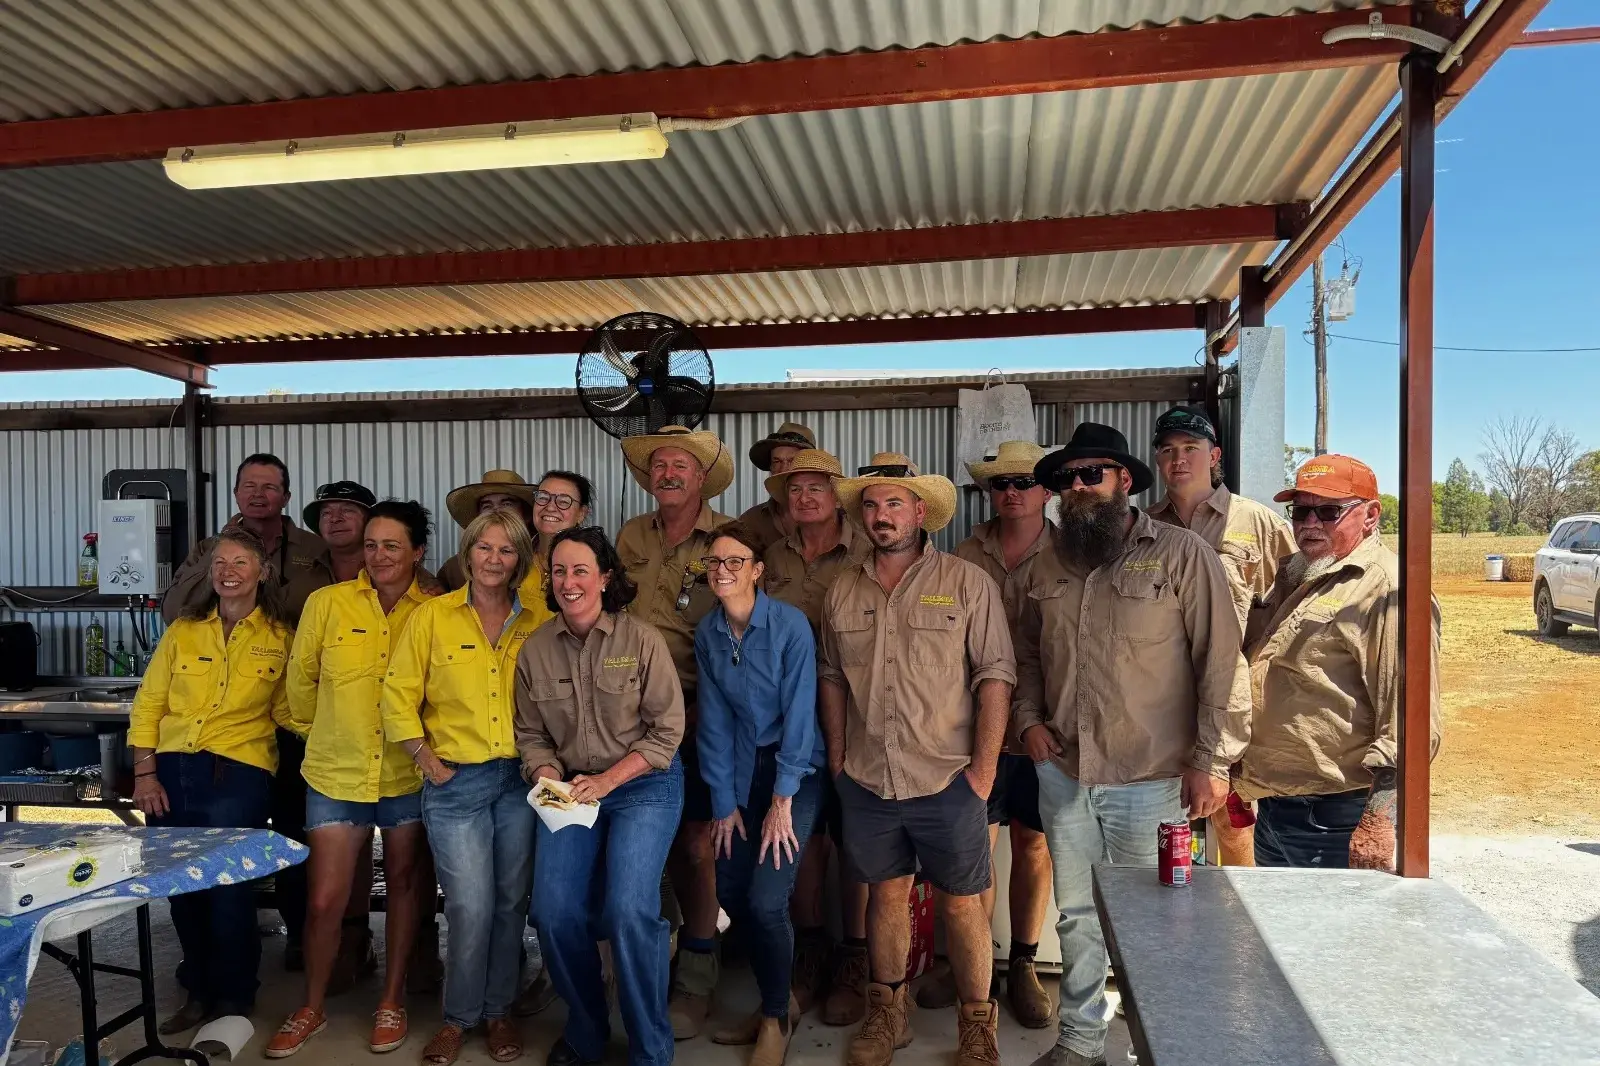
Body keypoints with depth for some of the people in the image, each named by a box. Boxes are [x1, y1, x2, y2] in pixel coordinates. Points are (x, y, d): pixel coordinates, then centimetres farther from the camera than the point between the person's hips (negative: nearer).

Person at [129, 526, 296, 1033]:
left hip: (239, 773, -3)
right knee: (182, 886, 9)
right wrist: (144, 773, 0)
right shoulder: (182, 631, 8)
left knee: (229, 888, 0)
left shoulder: (280, 638, 3)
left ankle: (233, 1000, 20)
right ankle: (198, 992, 29)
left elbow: (288, 711, 4)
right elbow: (148, 703, 8)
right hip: (172, 770, 3)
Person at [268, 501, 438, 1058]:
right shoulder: (327, 603, -7)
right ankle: (311, 1008, 28)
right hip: (335, 775, 0)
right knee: (324, 900, 4)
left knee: (402, 885, 15)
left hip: (408, 776, 0)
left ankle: (392, 1001, 33)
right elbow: (301, 679, 6)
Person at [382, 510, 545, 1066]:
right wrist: (427, 761, -4)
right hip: (456, 782, -2)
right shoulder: (433, 615, -1)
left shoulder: (538, 622, 3)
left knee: (510, 902, 11)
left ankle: (498, 1010, 30)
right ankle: (459, 1016, 22)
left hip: (520, 779, 2)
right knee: (471, 908, -1)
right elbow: (398, 696, 1)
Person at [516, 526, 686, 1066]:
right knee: (554, 914, -4)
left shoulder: (642, 640, -11)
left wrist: (605, 782, -16)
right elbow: (531, 734, 8)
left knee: (627, 911, -18)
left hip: (642, 784, -4)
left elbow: (666, 729, -9)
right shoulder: (535, 650, -1)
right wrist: (550, 780, -11)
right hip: (572, 790, 4)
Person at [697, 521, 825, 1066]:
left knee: (766, 901, -10)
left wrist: (782, 801, -16)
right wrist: (724, 802, -2)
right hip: (742, 770, 5)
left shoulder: (790, 625, -18)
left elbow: (799, 714, -17)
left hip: (797, 770, -5)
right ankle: (779, 999, 30)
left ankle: (777, 1018, 17)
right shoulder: (707, 633, -2)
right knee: (730, 891, 6)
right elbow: (715, 720, 0)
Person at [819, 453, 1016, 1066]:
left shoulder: (967, 583, -5)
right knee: (886, 894, 16)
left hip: (948, 782, -3)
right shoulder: (842, 593, 6)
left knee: (962, 903, 7)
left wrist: (984, 768, -11)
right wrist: (837, 757, 8)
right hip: (866, 782, 3)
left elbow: (995, 677, -7)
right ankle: (887, 1012, 33)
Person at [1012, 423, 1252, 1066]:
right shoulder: (1049, 566, 8)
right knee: (1076, 915, 17)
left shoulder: (1182, 554, -8)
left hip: (1150, 782, -5)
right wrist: (1029, 719, 6)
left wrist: (1211, 760, -11)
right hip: (1062, 775, 5)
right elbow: (1027, 655, 20)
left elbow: (1221, 663, -9)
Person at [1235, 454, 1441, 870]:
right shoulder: (1293, 579, 15)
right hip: (1271, 808, 9)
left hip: (1336, 821, -9)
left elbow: (1408, 724, -20)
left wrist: (1379, 819, -22)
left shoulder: (1387, 589, -13)